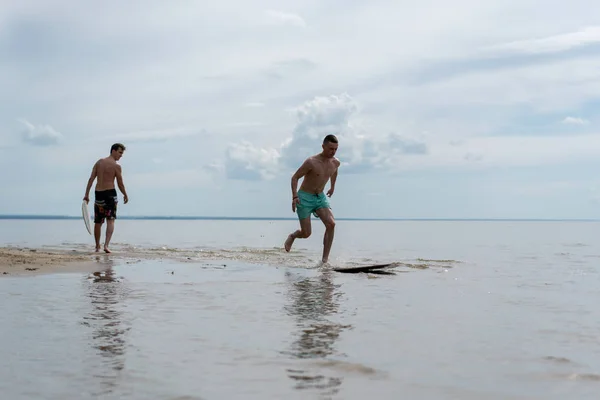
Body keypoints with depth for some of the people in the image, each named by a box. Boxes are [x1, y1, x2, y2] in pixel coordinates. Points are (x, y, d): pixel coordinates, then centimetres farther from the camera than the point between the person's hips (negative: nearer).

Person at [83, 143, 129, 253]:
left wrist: (86, 195, 2)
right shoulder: (116, 166, -7)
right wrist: (125, 195, 11)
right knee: (110, 220, -5)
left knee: (98, 222, 14)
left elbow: (91, 179, 3)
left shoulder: (99, 162, 8)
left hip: (98, 193, 5)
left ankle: (97, 246, 26)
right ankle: (106, 245, -22)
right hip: (110, 193, -5)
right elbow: (120, 184, -4)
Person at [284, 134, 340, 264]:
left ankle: (325, 259, -14)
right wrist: (295, 197, -24)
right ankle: (292, 236, 33)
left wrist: (332, 187, 32)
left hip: (321, 197, 5)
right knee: (306, 233, -4)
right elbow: (295, 177, -14)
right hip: (305, 198, -5)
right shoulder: (311, 162, -21)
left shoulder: (336, 163, -3)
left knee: (331, 224, -19)